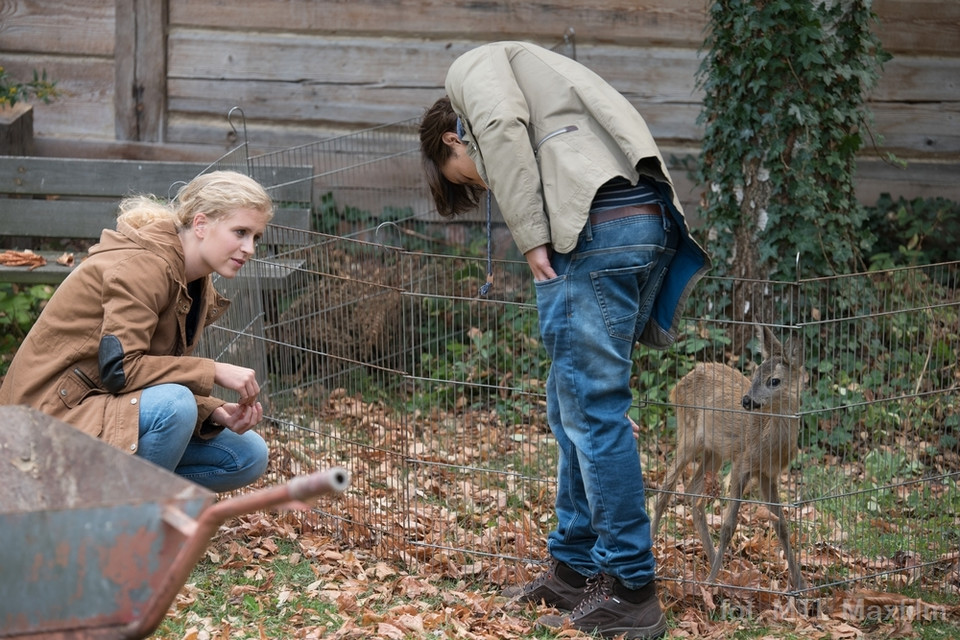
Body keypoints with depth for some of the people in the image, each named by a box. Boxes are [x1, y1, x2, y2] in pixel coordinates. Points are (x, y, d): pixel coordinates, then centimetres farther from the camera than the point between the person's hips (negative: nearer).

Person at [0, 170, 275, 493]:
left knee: (249, 456, 0)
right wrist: (214, 371, -26)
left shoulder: (196, 284, 9)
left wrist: (218, 412, -11)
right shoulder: (141, 266, -20)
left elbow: (163, 374, 8)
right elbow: (118, 369, -27)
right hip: (59, 412, -9)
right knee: (175, 404, -35)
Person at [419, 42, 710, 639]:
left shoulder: (473, 65, 17)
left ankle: (630, 591, -1)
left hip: (599, 221, -9)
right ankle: (575, 570, 24)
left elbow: (502, 125, -8)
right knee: (573, 405, 17)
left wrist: (531, 236, -10)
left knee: (593, 411, -4)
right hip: (654, 224, 9)